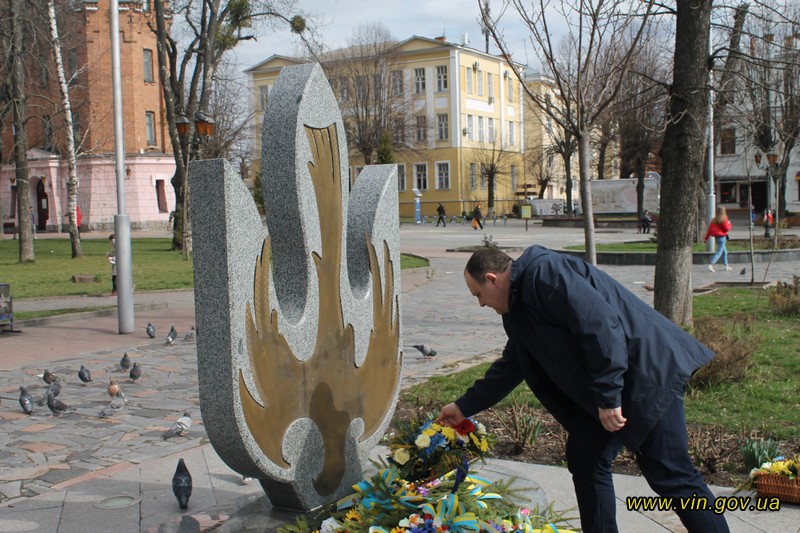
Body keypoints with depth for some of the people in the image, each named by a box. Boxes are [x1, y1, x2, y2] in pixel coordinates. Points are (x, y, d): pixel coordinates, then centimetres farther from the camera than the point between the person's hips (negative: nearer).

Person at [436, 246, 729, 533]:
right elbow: (509, 367, 26)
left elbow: (600, 324, -27)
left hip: (648, 374, -10)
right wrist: (464, 407, 31)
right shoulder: (521, 305, 15)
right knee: (585, 460, 11)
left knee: (671, 474, -5)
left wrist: (608, 396, -24)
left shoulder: (544, 273, -17)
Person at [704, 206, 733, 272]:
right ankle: (711, 265, -22)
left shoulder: (714, 220, 6)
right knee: (719, 252, -8)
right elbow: (727, 228, -11)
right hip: (722, 237, -8)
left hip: (716, 237, 8)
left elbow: (709, 229, 5)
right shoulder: (724, 219, -13)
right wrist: (729, 223, 7)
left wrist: (706, 237, 8)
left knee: (725, 251, 20)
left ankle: (726, 266, 25)